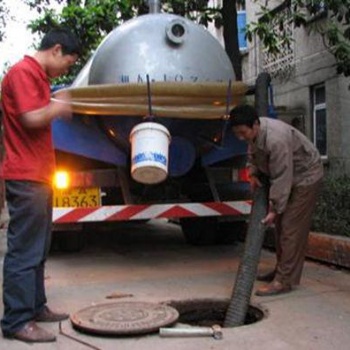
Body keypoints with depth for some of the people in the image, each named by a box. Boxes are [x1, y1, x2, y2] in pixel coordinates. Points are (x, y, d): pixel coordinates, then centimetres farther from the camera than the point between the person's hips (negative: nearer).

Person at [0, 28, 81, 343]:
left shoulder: (38, 76, 19)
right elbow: (32, 118, -21)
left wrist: (57, 108, 9)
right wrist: (59, 106, -6)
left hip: (39, 177, 10)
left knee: (37, 249, 15)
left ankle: (36, 306, 25)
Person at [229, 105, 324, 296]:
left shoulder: (276, 139, -35)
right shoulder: (254, 132, -7)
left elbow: (282, 178, -32)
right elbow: (252, 153, 14)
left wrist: (275, 209, -27)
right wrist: (253, 174, -1)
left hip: (305, 177, -9)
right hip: (286, 175, 9)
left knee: (291, 228, -12)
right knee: (281, 225, 12)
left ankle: (284, 280, -10)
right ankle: (281, 270, 23)